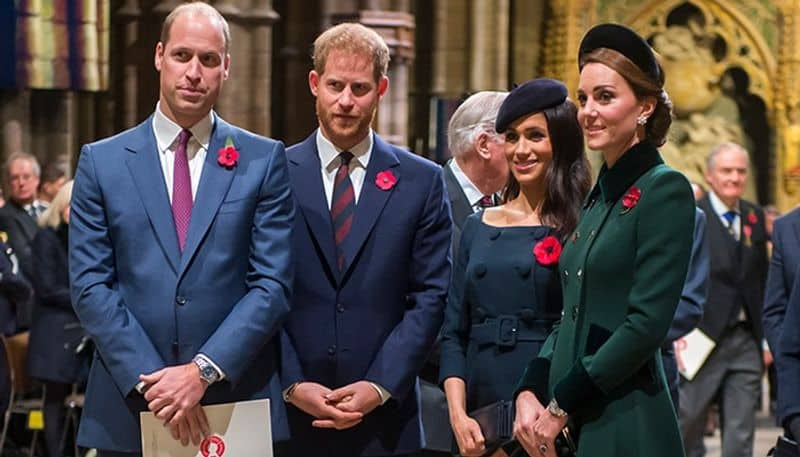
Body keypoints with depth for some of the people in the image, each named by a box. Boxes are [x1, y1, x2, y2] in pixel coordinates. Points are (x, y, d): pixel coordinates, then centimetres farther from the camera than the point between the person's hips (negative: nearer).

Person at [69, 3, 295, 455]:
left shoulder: (264, 160, 4)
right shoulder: (101, 161, 5)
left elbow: (273, 284, -2)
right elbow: (90, 285, 0)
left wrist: (205, 371, -13)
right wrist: (148, 380, -12)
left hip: (240, 403, 0)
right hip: (129, 409, 1)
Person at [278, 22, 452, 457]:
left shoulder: (422, 181, 4)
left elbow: (429, 298, 1)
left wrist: (380, 386, -9)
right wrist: (292, 385, -10)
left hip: (384, 417, 0)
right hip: (290, 412, 0)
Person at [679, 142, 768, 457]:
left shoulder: (755, 217, 12)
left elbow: (762, 280, 14)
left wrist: (767, 336, 9)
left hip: (746, 339, 4)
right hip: (704, 338, -4)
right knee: (688, 423, 1)